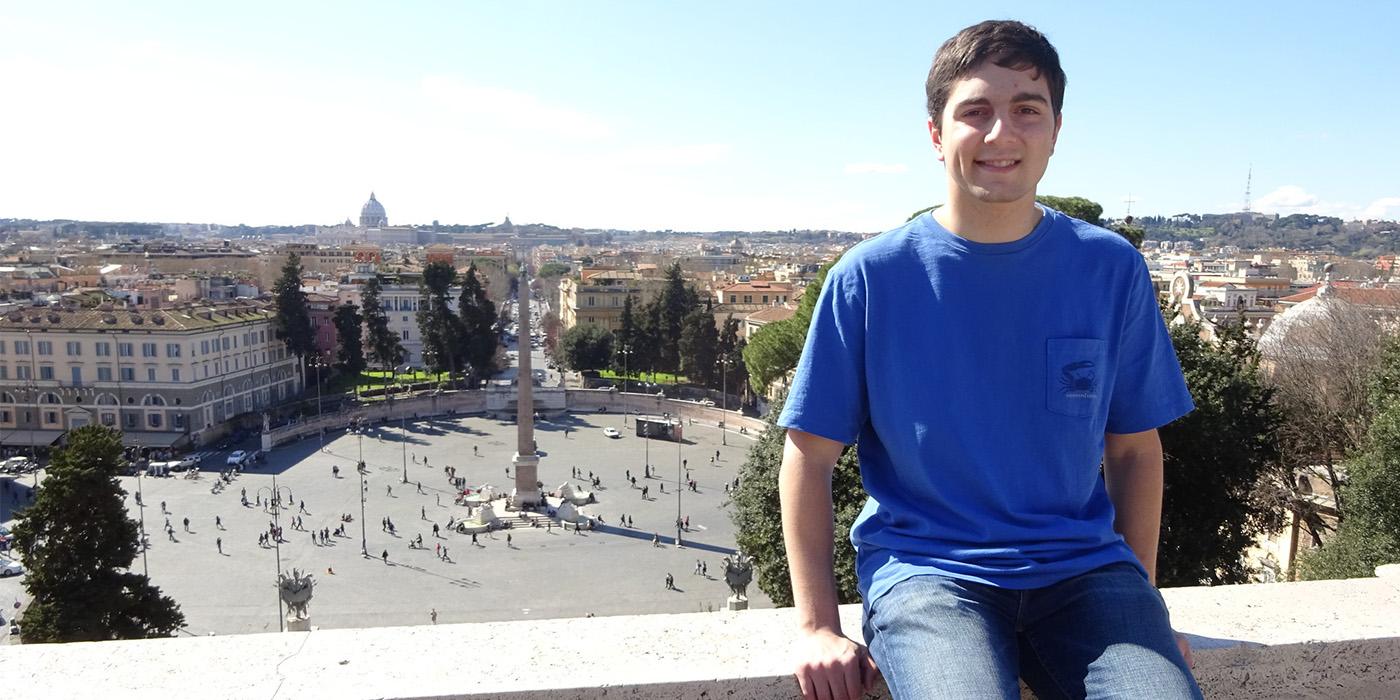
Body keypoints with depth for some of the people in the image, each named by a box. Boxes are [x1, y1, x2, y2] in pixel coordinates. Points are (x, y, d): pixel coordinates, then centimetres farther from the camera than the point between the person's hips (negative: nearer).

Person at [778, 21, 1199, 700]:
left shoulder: (1111, 269, 3)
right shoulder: (870, 277, -4)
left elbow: (1134, 448, 12)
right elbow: (810, 454, -1)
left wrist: (1141, 601, 8)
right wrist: (817, 625, -4)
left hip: (1083, 568, 3)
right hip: (925, 568, -3)